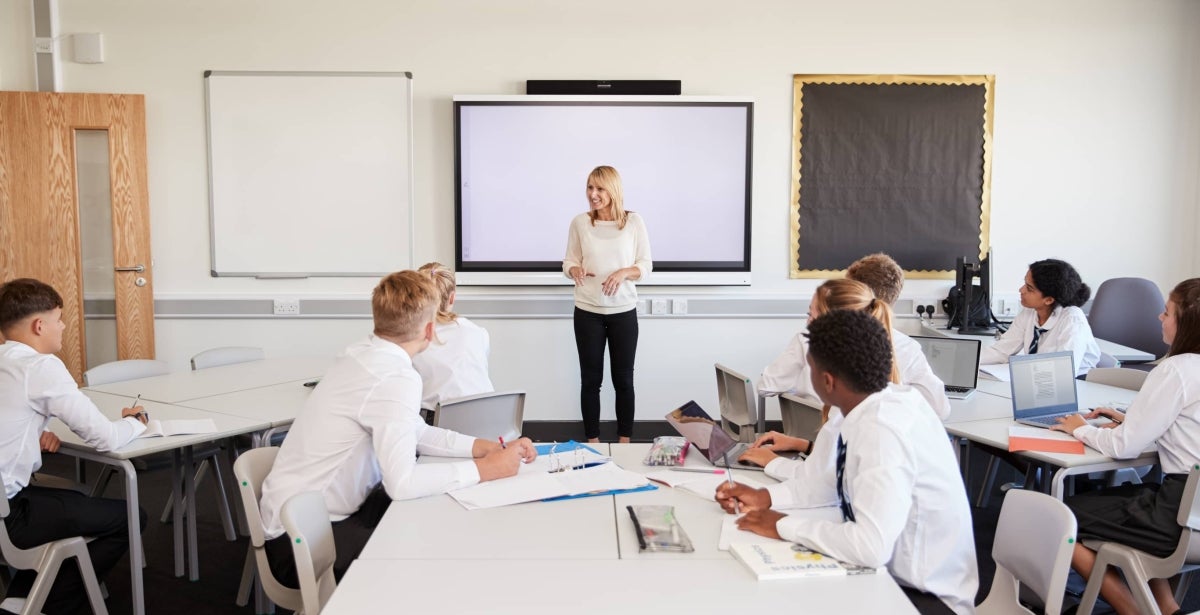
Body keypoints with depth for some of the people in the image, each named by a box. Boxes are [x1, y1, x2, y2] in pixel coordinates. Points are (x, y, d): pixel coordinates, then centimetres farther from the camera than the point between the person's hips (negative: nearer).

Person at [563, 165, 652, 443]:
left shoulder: (634, 221, -3)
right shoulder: (580, 222, -1)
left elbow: (645, 265, 1)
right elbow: (569, 261, 6)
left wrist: (624, 272, -19)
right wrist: (575, 270, -17)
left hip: (624, 311, 0)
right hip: (587, 312, 1)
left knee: (623, 379, 7)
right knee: (590, 379, 7)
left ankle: (624, 442, 20)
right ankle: (592, 442, 19)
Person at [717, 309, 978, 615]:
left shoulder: (883, 428, -29)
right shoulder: (886, 401, -4)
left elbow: (871, 547, -33)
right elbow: (841, 482, 10)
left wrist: (783, 525, -21)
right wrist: (766, 497, 3)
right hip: (892, 575, 7)